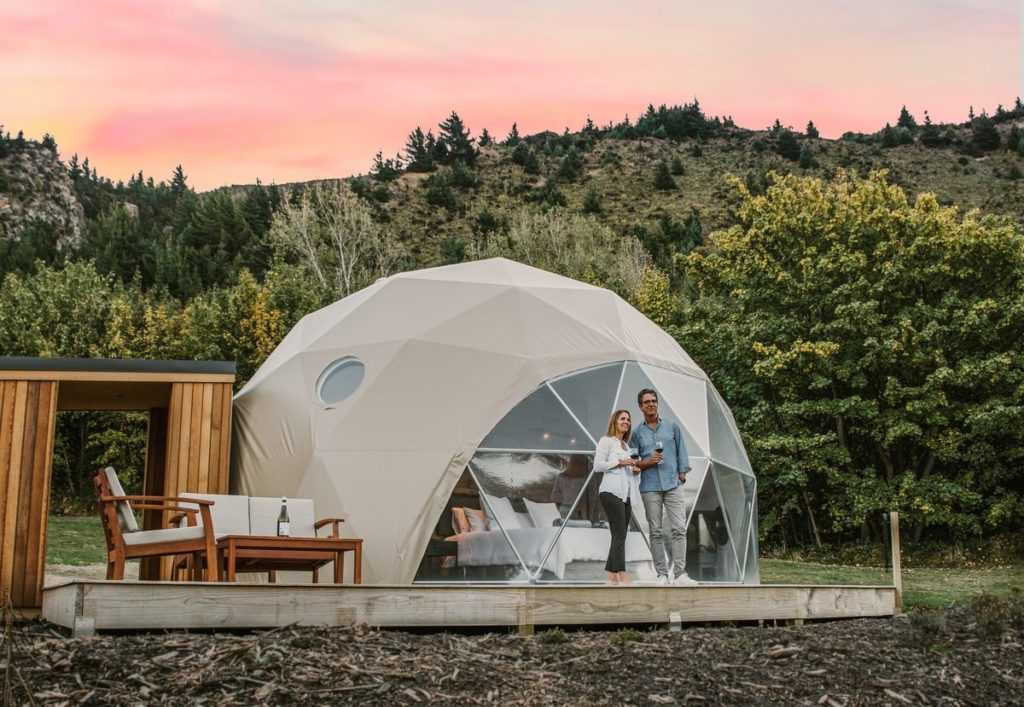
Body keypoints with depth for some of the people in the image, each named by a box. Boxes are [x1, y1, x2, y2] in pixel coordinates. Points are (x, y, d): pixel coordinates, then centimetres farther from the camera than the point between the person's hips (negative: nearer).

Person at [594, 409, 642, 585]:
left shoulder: (626, 446, 25)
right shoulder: (606, 441, 2)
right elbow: (597, 465, -7)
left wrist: (635, 470, 10)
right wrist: (619, 462, -12)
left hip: (626, 495, 8)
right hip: (611, 492, -8)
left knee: (619, 536, 4)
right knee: (619, 535, -17)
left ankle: (612, 576, 5)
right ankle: (622, 576, -24)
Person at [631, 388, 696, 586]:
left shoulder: (672, 427, 12)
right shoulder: (637, 433, 10)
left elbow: (681, 451, 12)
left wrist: (682, 472, 1)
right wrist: (646, 462, -8)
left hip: (673, 484, 0)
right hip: (650, 487, 0)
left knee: (679, 528, -7)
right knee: (656, 532, 0)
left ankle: (680, 574, -5)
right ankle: (662, 575, 5)